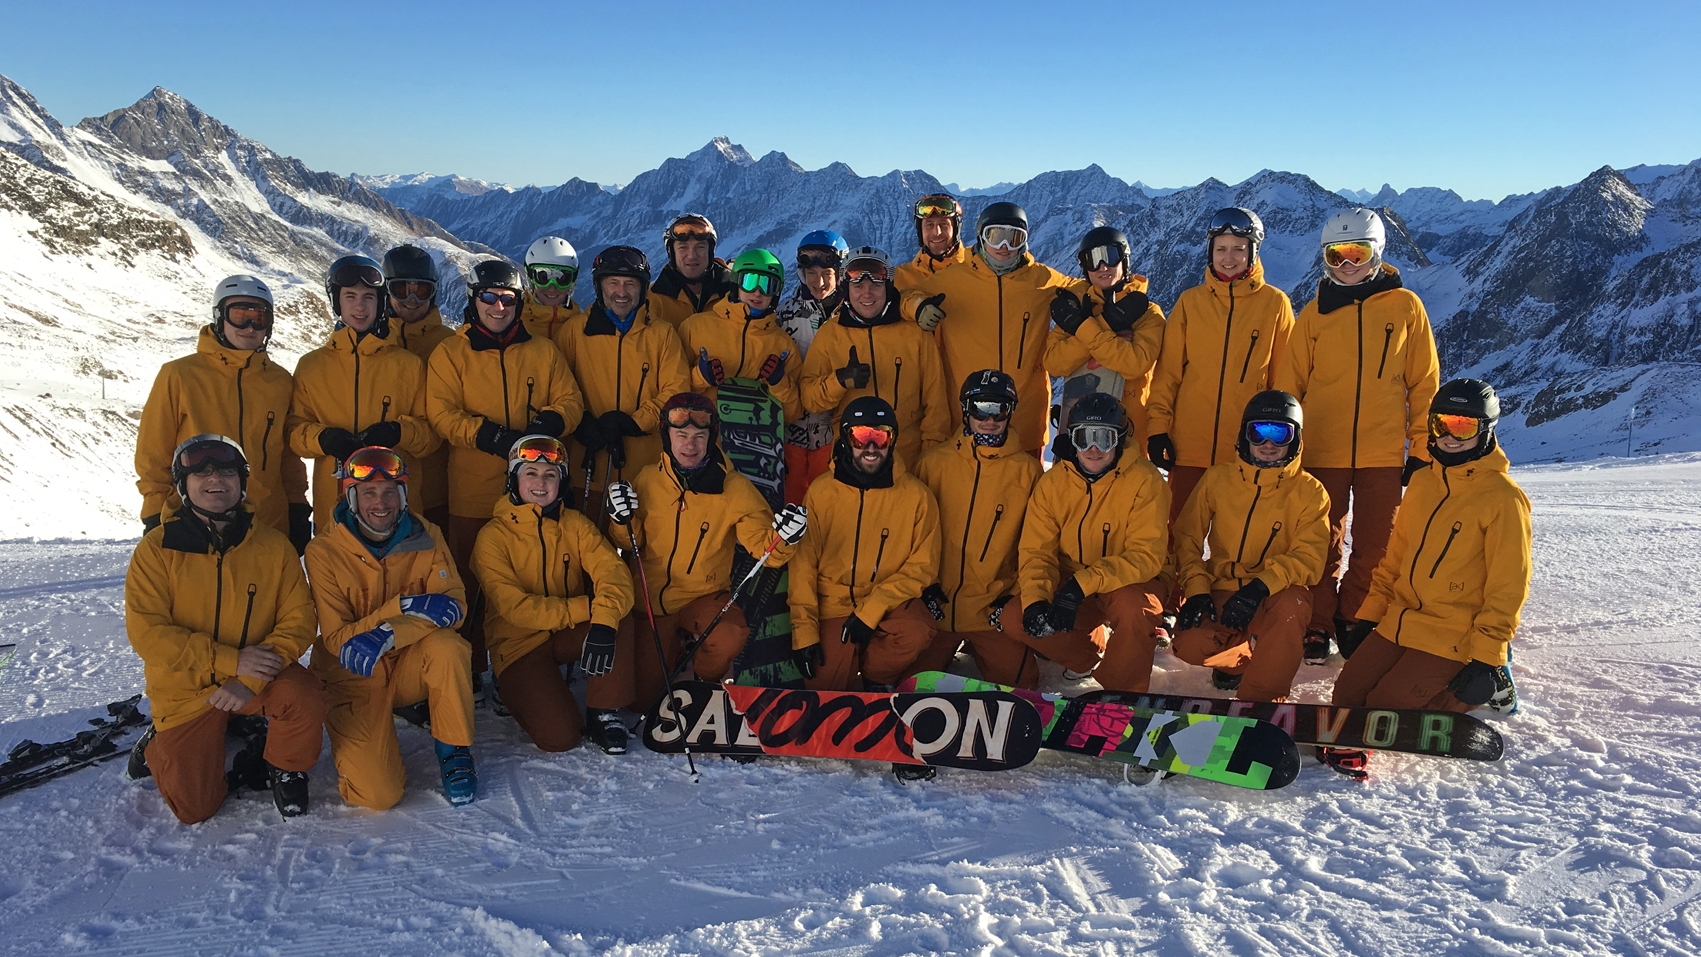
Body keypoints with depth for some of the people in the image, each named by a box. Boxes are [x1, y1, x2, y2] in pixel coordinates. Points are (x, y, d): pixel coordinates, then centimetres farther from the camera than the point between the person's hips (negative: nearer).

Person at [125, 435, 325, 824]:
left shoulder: (273, 545, -5)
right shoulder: (157, 549, -10)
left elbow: (298, 620, -8)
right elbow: (146, 632, -16)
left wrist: (250, 680, -23)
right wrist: (230, 660, -24)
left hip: (255, 677, 1)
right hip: (185, 689, -1)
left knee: (305, 697, -31)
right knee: (194, 808, -4)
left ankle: (286, 769, 1)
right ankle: (159, 747, 29)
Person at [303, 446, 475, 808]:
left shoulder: (426, 537, -6)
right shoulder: (324, 552, -13)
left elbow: (454, 604, -16)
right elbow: (336, 639, -16)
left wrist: (388, 635, -34)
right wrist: (404, 605, -31)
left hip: (413, 667, 2)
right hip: (356, 677, -2)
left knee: (447, 646, -34)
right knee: (378, 794, -19)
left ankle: (453, 751, -11)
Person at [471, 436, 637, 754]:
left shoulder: (576, 525, -2)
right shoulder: (493, 536, -13)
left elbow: (613, 573, -17)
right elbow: (515, 608, -23)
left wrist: (603, 621, -39)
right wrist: (588, 607, -30)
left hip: (569, 634, 4)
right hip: (519, 643, -4)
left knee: (618, 624, -28)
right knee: (558, 736, -20)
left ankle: (604, 714, -10)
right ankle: (517, 691, 12)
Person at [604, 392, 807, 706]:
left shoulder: (735, 488, -10)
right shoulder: (646, 480, -3)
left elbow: (763, 546, -12)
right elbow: (631, 545, 6)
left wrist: (782, 537, -34)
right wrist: (623, 521, -15)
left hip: (706, 597, -2)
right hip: (651, 600, 2)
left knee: (730, 639, -34)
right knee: (644, 697, 1)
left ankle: (704, 683, 1)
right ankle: (672, 649, 34)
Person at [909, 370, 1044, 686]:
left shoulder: (1027, 470, 1)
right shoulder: (934, 463, 2)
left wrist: (1017, 597, -4)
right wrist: (925, 585, -1)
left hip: (994, 607, 0)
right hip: (936, 604, 1)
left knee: (1019, 681, -11)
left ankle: (978, 648, 17)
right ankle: (948, 645, 24)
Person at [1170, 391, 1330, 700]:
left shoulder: (1310, 491, -1)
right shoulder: (1217, 478, 4)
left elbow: (1307, 557, -11)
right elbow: (1188, 537, 4)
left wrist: (1261, 586, -28)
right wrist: (1196, 590, -13)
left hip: (1277, 596, -2)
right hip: (1222, 590, 2)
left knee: (1291, 606, -38)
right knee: (1191, 645, -27)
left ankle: (1258, 704, -20)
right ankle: (1246, 658, 11)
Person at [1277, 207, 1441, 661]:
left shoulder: (1405, 307, 4)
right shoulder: (1314, 313, 5)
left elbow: (1424, 383, 6)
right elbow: (1288, 383, 7)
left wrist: (1421, 449, 3)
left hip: (1382, 453, 0)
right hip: (1321, 450, 0)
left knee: (1374, 546, 4)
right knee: (1321, 544, 5)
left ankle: (1355, 623, 19)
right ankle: (1318, 626, 16)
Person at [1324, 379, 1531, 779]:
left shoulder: (1503, 498, -11)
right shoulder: (1421, 483, 9)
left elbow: (1507, 588, -12)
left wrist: (1485, 660, -15)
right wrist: (1367, 617, 10)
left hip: (1452, 637, -6)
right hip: (1399, 622, 6)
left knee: (1383, 708, -14)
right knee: (1348, 694, -6)